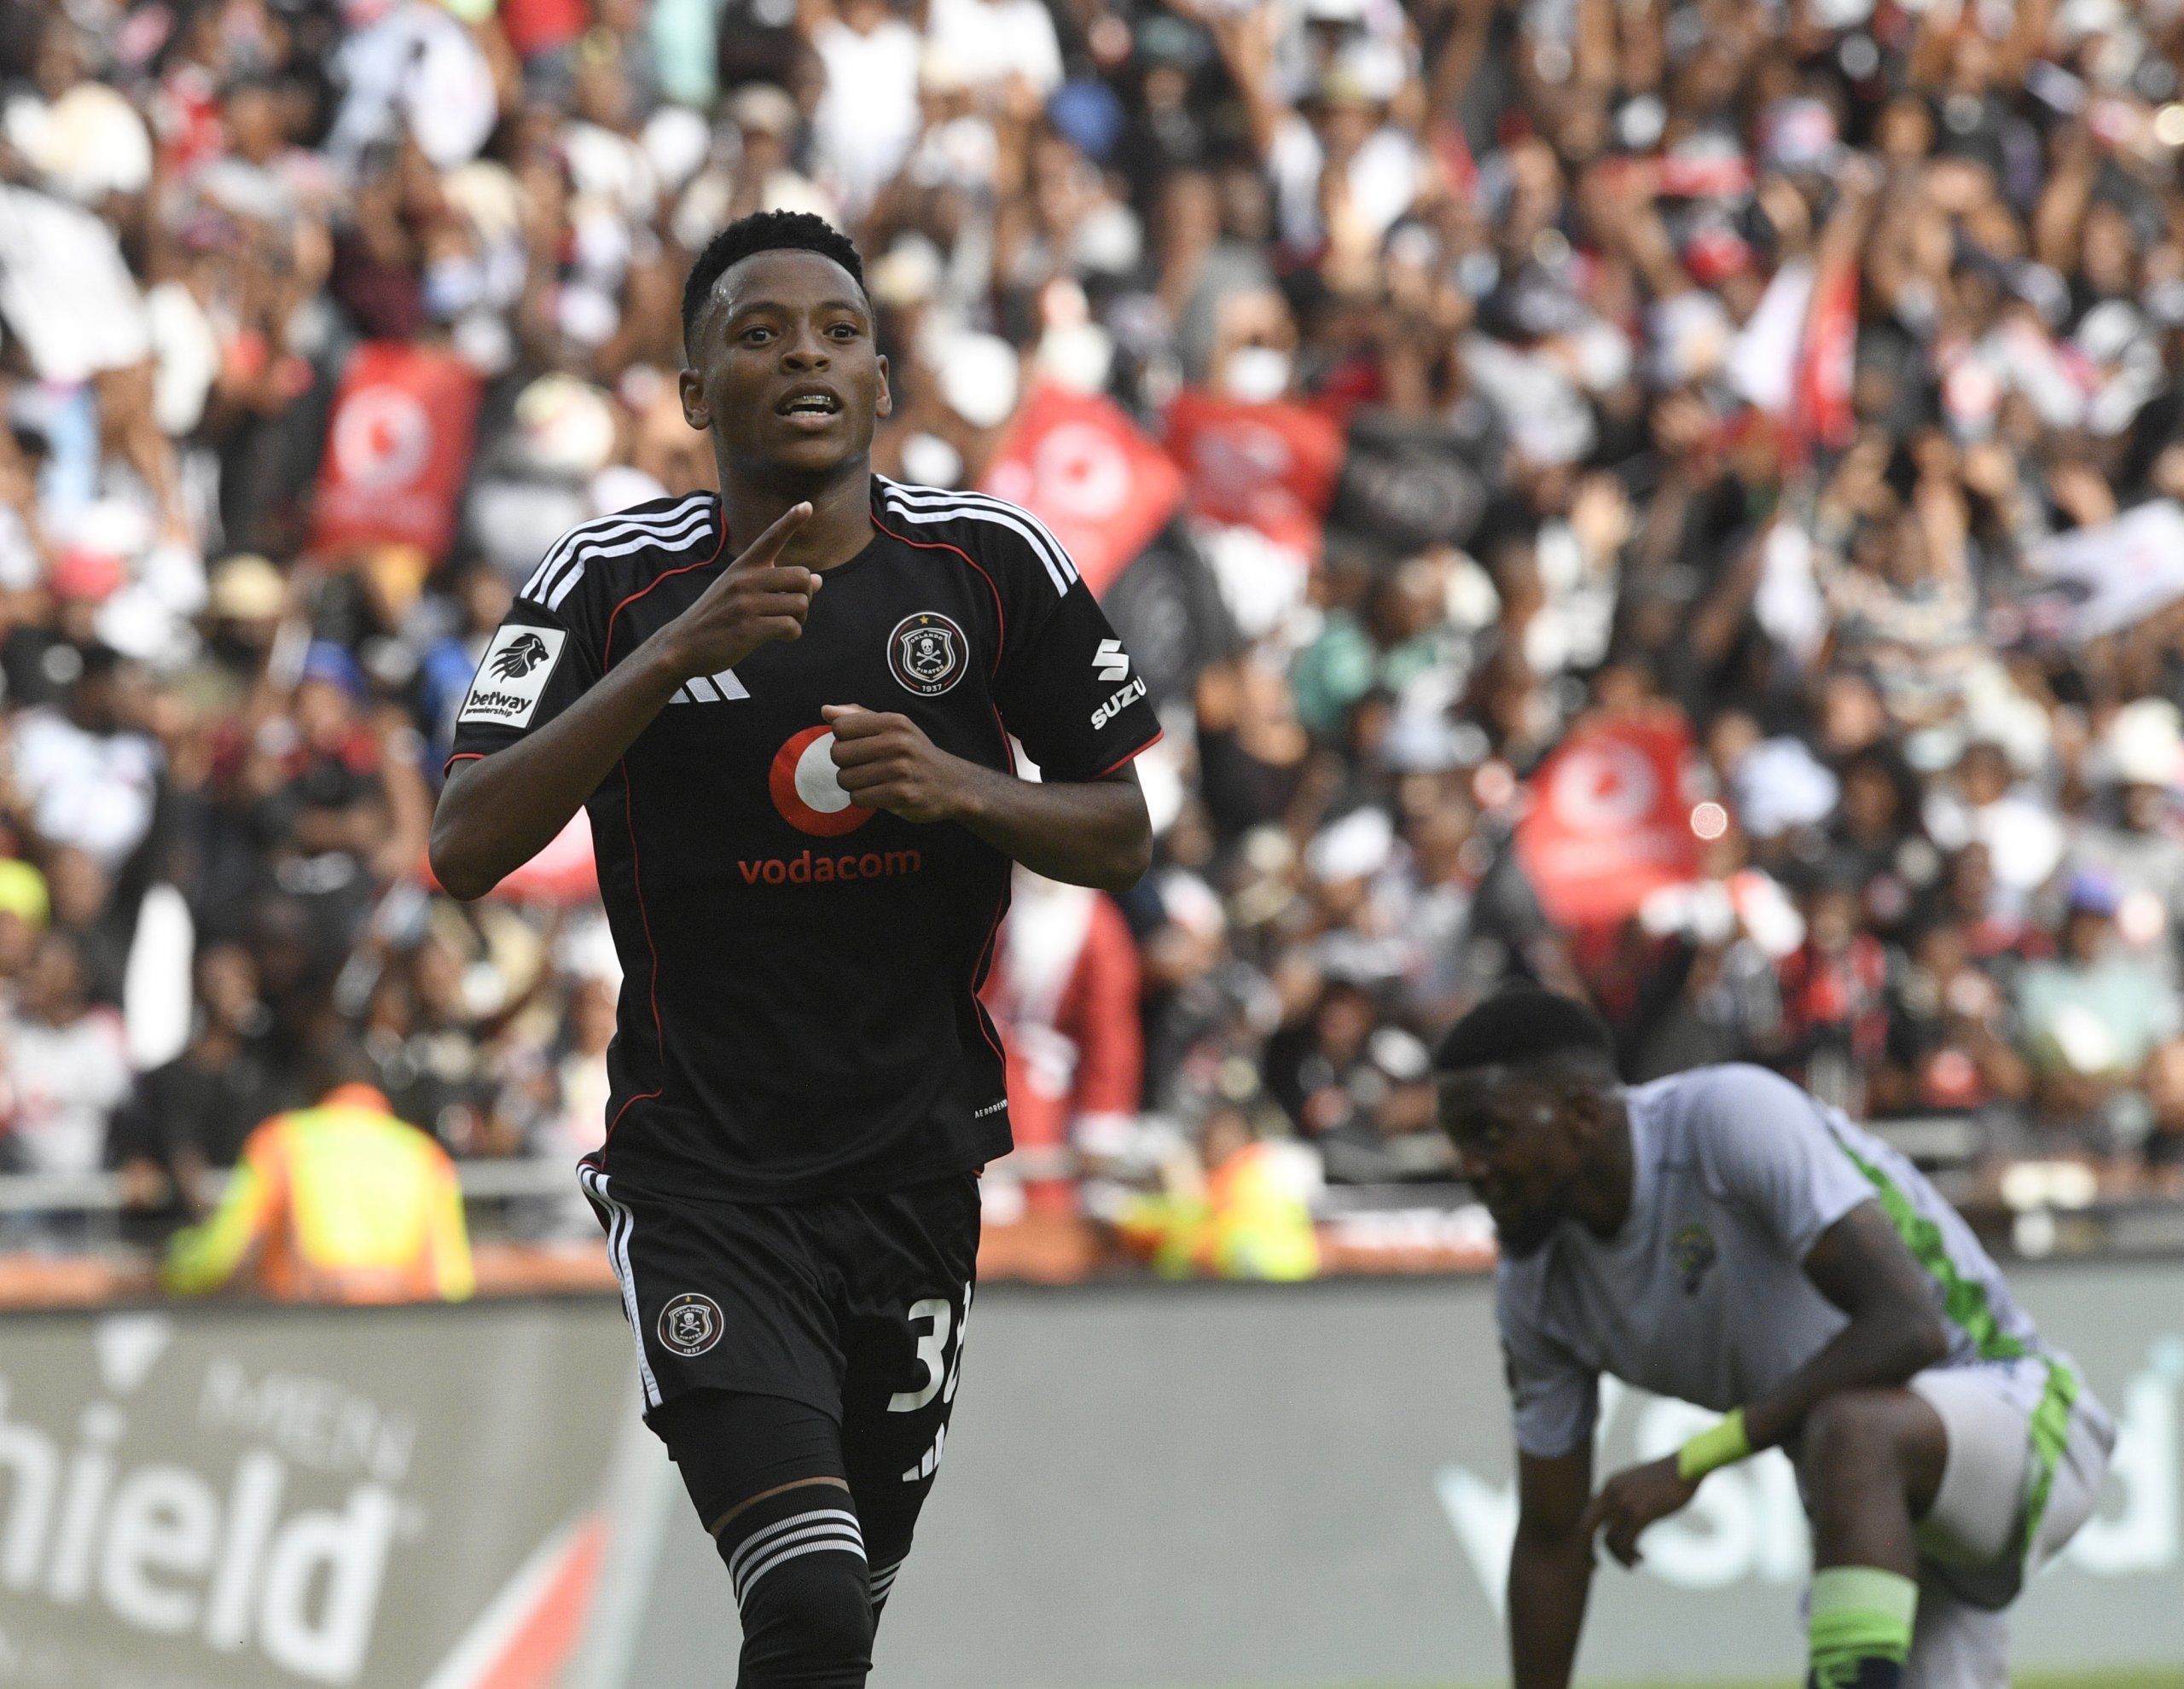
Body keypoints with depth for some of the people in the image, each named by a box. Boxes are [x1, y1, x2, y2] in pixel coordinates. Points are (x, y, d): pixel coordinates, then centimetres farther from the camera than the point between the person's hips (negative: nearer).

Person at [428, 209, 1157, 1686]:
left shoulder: (994, 563, -1)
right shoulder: (613, 586, -6)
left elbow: (1122, 838, 6)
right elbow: (466, 850, -16)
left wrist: (959, 789, -15)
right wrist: (673, 654, -25)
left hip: (914, 1161, 3)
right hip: (700, 1172, -3)